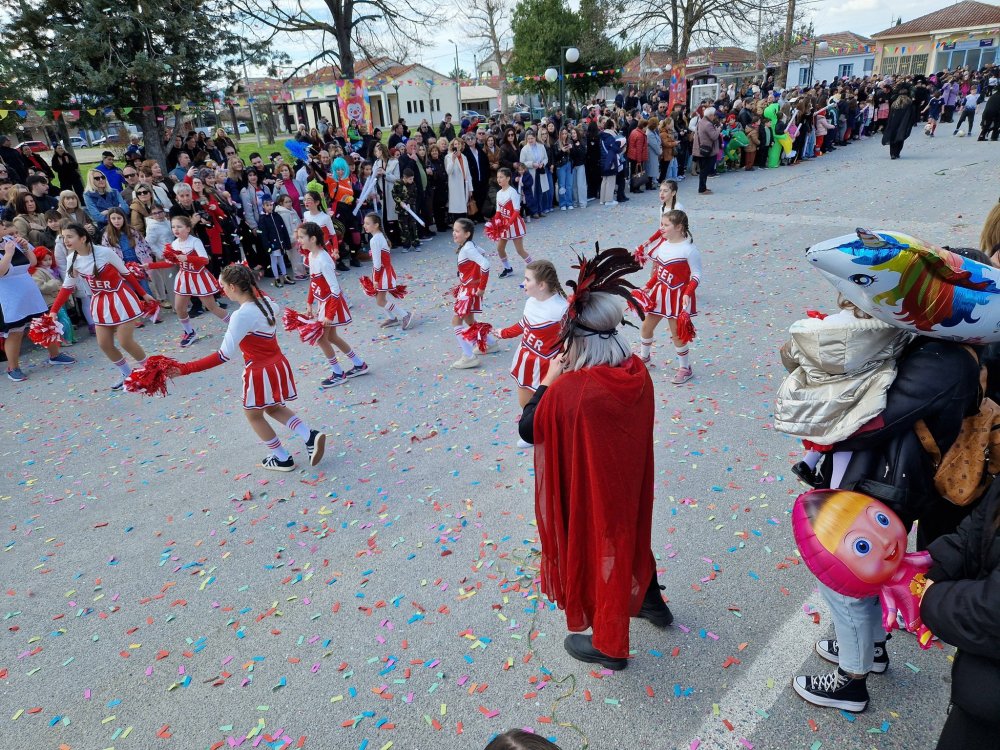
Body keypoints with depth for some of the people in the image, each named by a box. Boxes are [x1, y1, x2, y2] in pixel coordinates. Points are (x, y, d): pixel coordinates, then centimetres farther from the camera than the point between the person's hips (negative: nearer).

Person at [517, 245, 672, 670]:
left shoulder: (568, 390, -32)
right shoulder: (637, 373, -12)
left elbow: (528, 429, -17)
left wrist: (548, 382, -9)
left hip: (589, 491, -6)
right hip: (628, 482, 6)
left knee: (596, 551, 15)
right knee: (629, 536, 30)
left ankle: (610, 647, 36)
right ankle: (650, 602, 55)